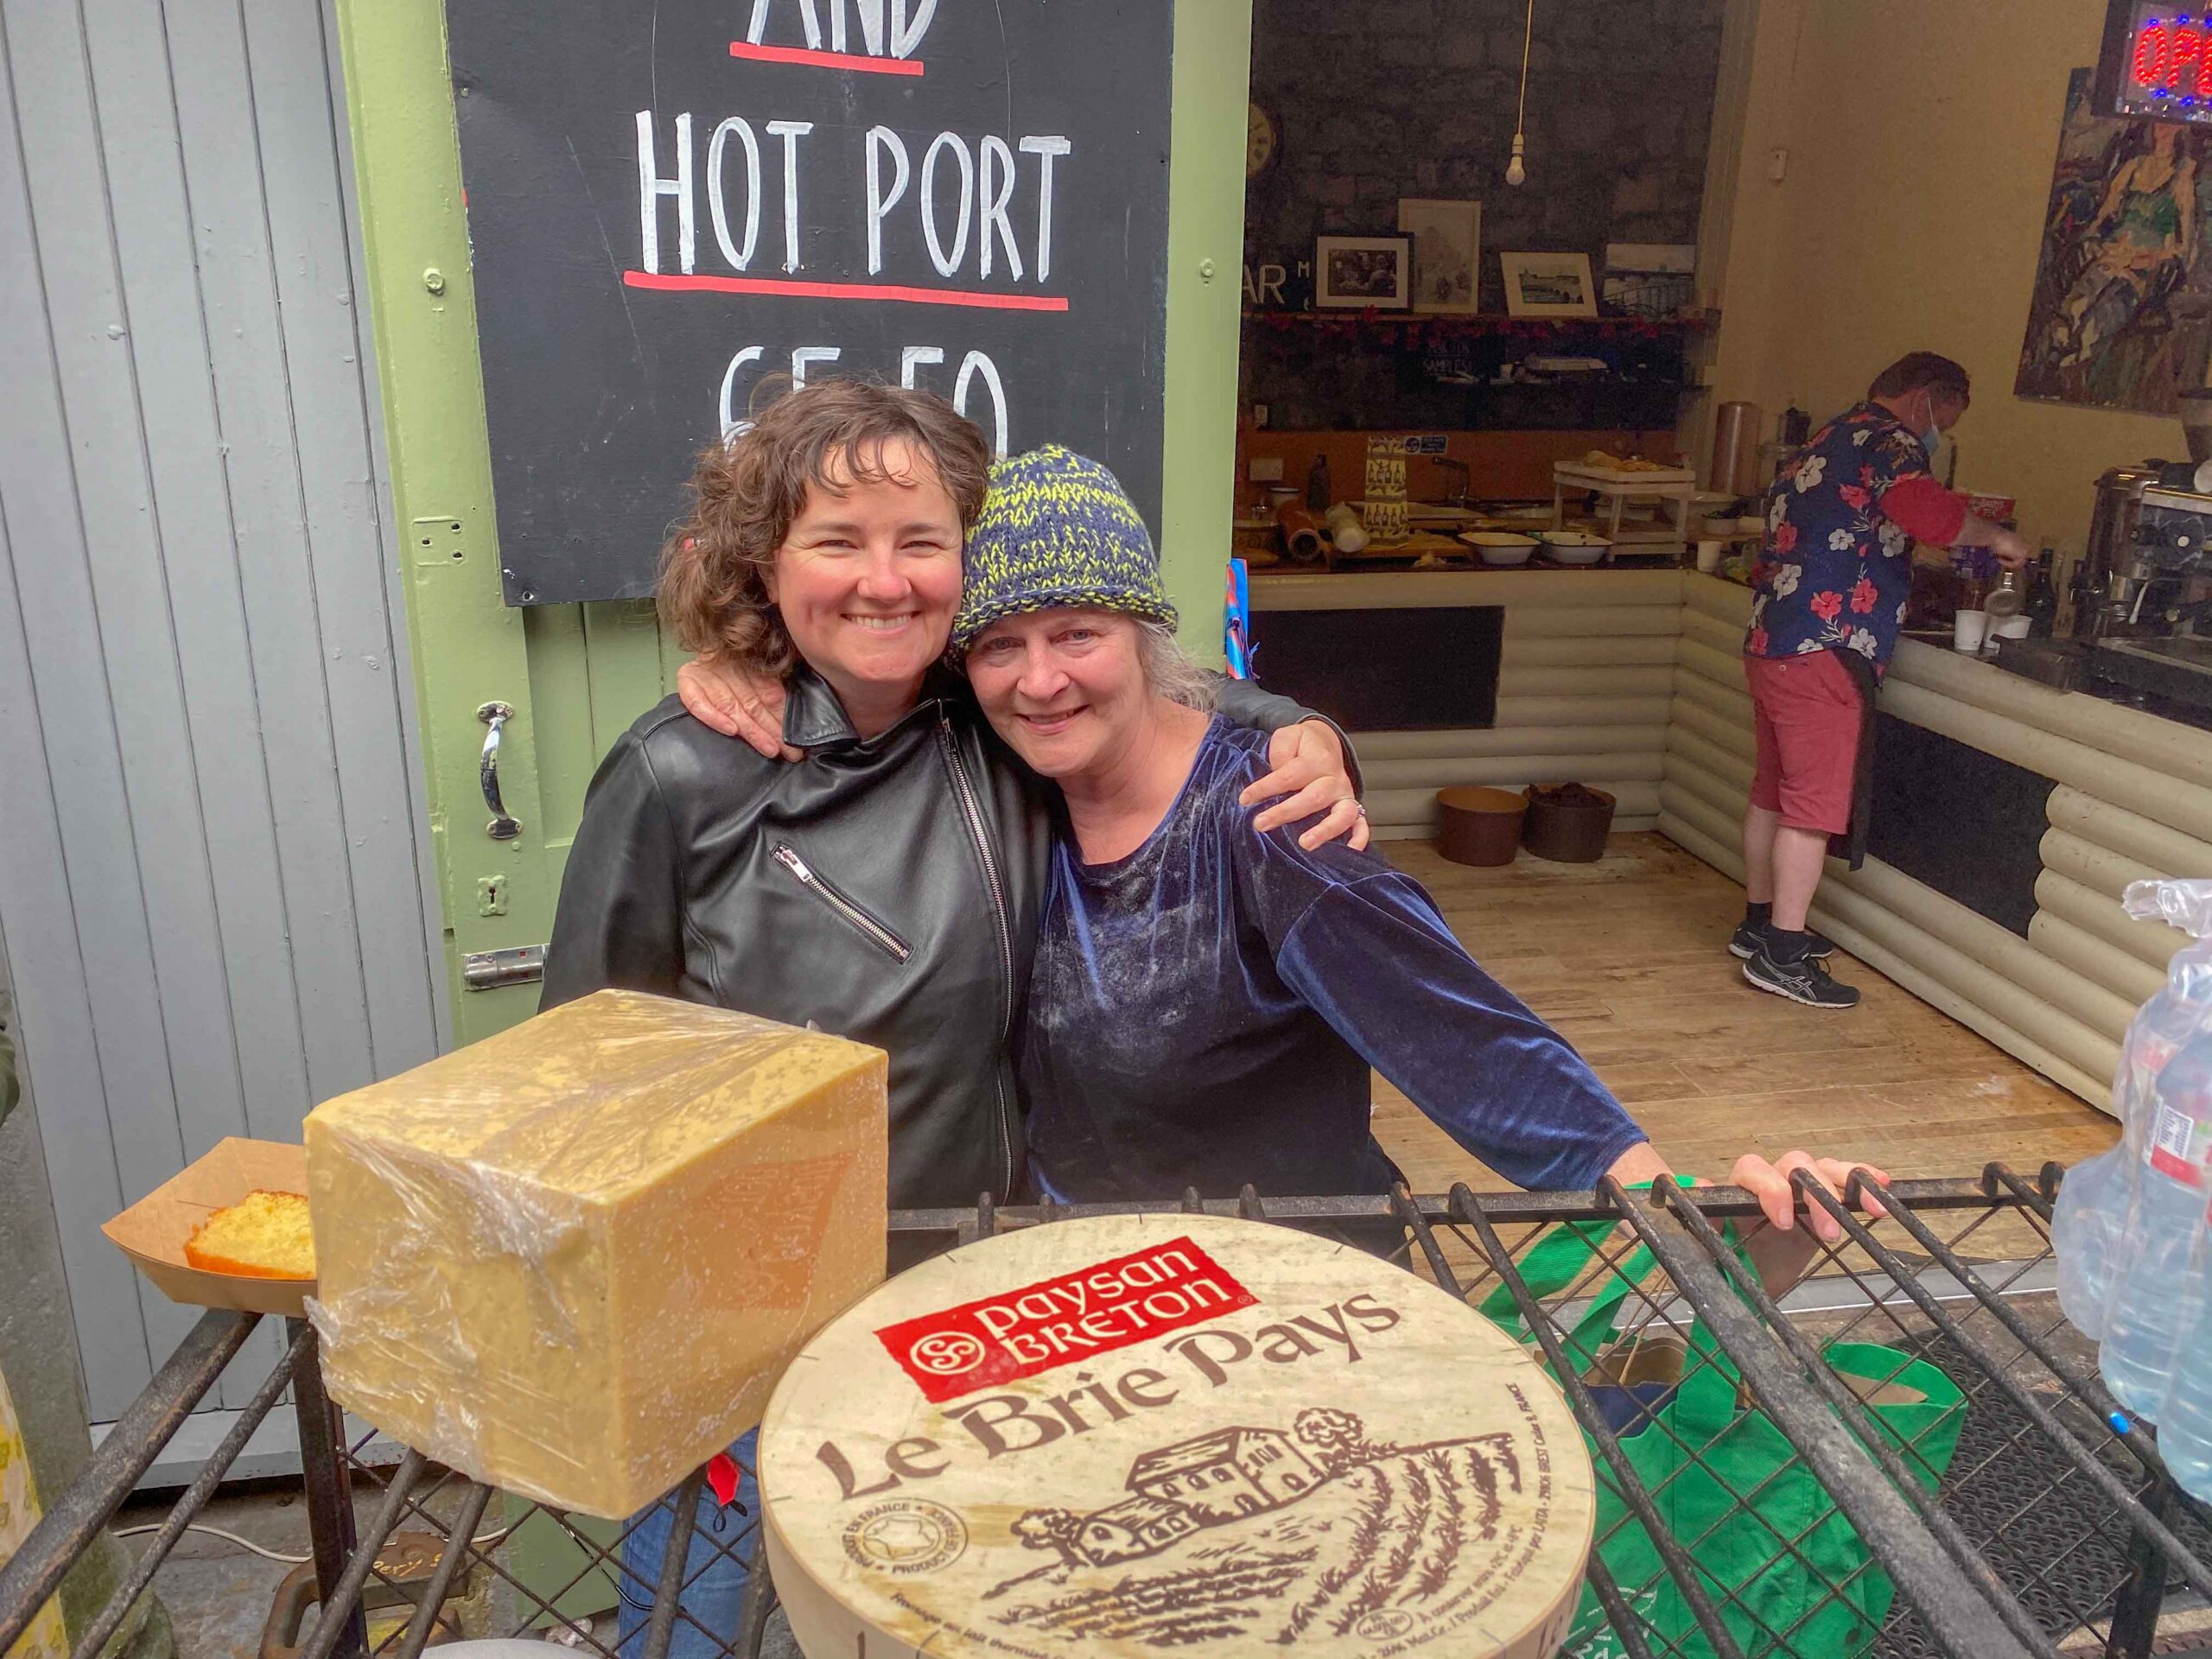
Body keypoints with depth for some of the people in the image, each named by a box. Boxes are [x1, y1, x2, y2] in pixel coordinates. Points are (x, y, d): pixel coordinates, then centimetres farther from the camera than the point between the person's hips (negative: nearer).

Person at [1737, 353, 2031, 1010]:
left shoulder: (1825, 442, 22)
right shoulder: (1886, 441, -7)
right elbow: (1926, 510, -27)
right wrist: (1994, 536, -10)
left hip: (1768, 643, 10)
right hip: (1822, 653, -10)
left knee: (1774, 791, 16)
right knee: (1817, 802, -6)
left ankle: (1760, 922, 26)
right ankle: (1782, 953, -5)